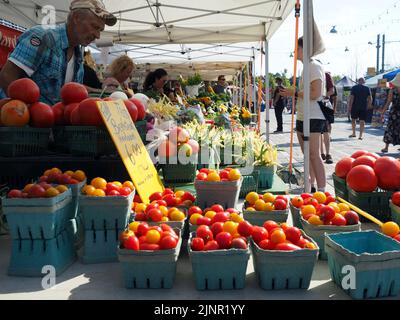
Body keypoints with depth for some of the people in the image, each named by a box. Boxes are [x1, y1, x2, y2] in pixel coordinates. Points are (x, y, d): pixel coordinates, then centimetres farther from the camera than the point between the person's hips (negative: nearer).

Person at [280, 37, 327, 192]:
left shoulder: (314, 67, -12)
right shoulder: (307, 67, 18)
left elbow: (316, 93, -21)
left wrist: (294, 93, -14)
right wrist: (290, 93, 13)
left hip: (312, 118, -10)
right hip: (302, 117, 10)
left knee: (314, 155, -12)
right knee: (307, 155, 14)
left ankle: (322, 190, -10)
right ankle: (310, 186, 24)